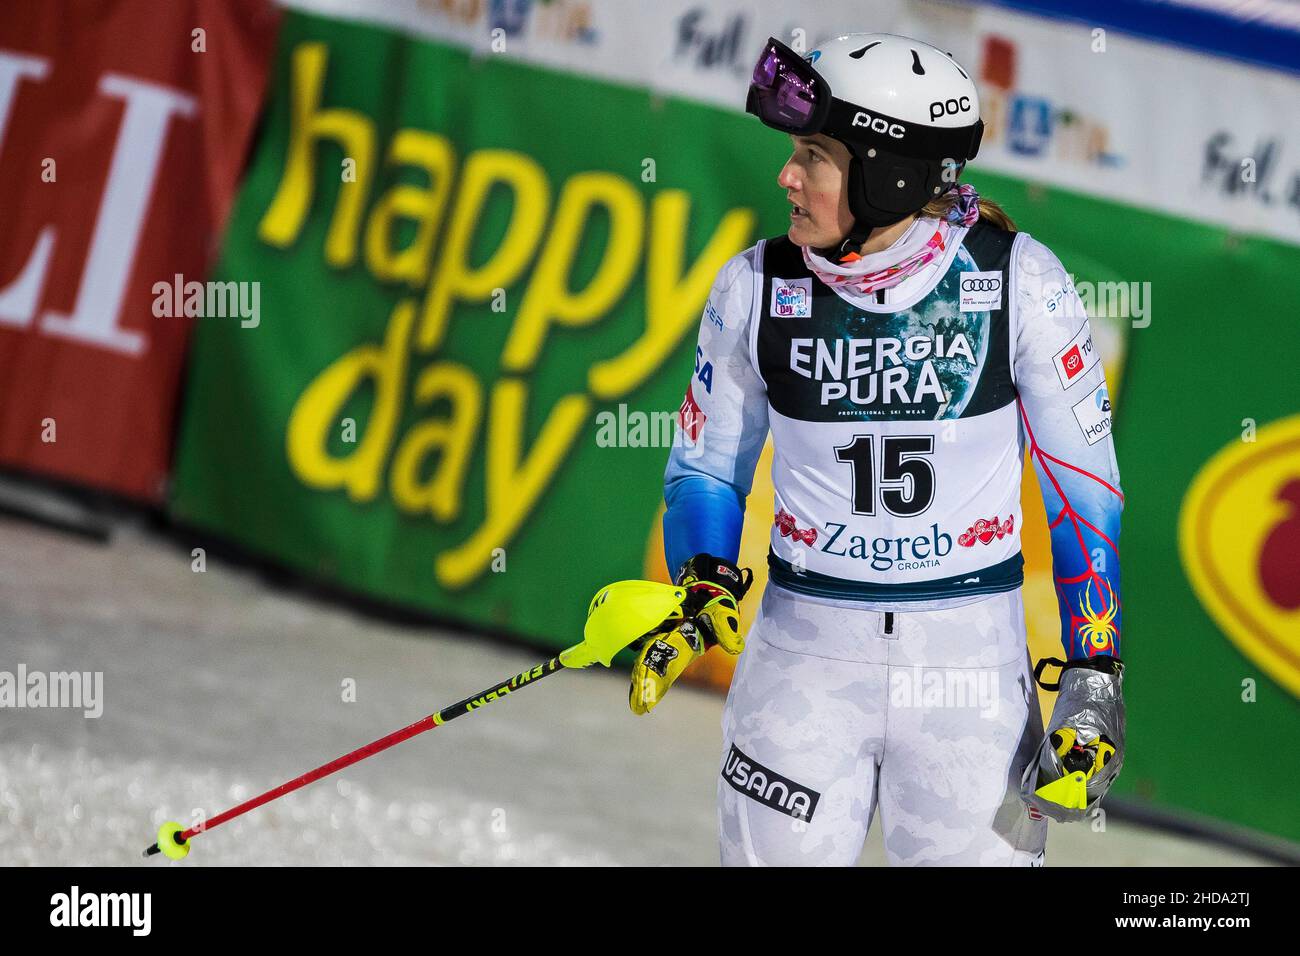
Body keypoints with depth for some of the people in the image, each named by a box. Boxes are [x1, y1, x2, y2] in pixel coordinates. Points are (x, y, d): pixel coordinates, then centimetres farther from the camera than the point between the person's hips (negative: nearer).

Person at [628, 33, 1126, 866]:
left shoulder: (1019, 285, -9)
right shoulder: (758, 290, -3)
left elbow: (1084, 481, -1)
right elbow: (708, 465, 10)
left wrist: (1095, 673, -5)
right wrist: (704, 590, -9)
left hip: (972, 652, -1)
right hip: (805, 650, 1)